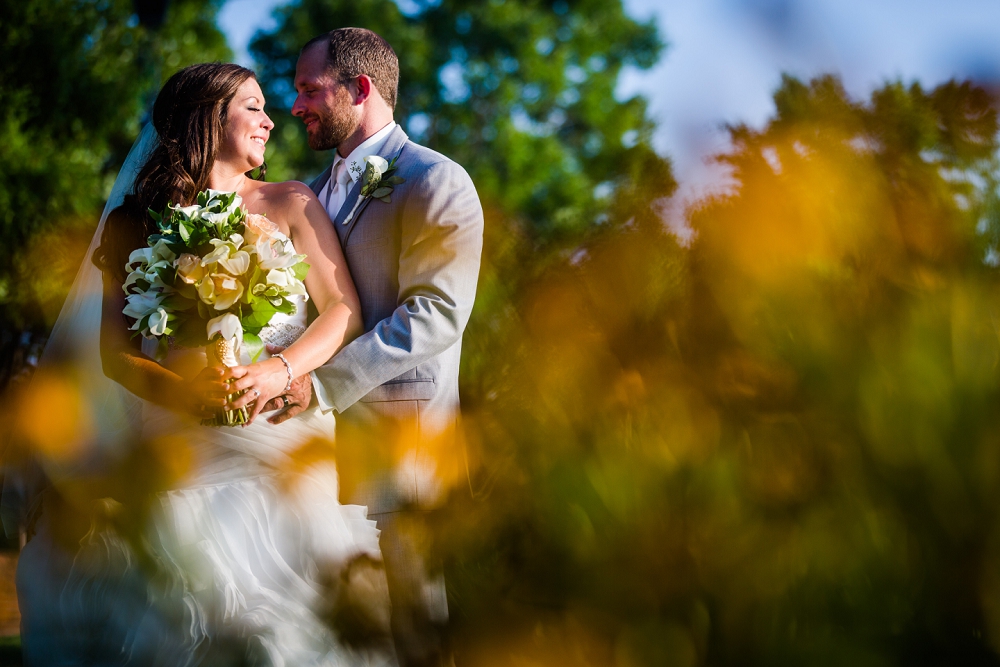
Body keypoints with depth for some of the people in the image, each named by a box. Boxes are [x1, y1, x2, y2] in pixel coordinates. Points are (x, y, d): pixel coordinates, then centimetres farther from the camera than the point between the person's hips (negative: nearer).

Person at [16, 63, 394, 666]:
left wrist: (280, 372, -13)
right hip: (183, 444, 1)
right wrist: (174, 388, -15)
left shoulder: (290, 205, 11)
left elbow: (343, 311, 5)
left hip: (280, 431, -1)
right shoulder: (139, 224, 12)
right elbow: (115, 350, 6)